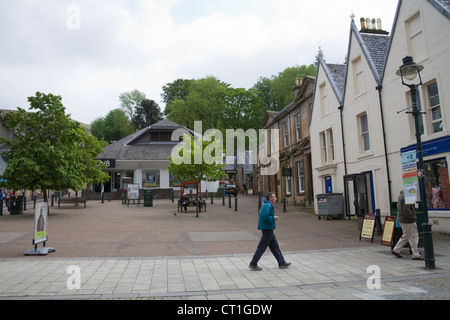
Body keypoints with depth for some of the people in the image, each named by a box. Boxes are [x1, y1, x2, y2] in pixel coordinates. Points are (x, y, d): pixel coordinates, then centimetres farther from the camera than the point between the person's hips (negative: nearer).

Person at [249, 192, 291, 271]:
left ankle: (282, 263, 21)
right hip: (267, 229, -11)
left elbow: (261, 214, 21)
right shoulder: (267, 205, -17)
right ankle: (253, 264, 5)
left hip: (268, 229, 11)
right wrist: (274, 218, -12)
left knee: (275, 246, 14)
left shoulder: (267, 205, 15)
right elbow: (266, 217, -28)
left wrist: (273, 215, 12)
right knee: (262, 247, -3)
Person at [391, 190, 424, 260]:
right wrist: (412, 216, -14)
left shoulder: (401, 196, 11)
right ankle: (416, 255, 7)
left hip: (402, 220, 10)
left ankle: (396, 250, 21)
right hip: (408, 221, -10)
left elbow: (398, 206, 22)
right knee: (413, 237, -1)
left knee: (405, 236, 18)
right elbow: (406, 210, -27)